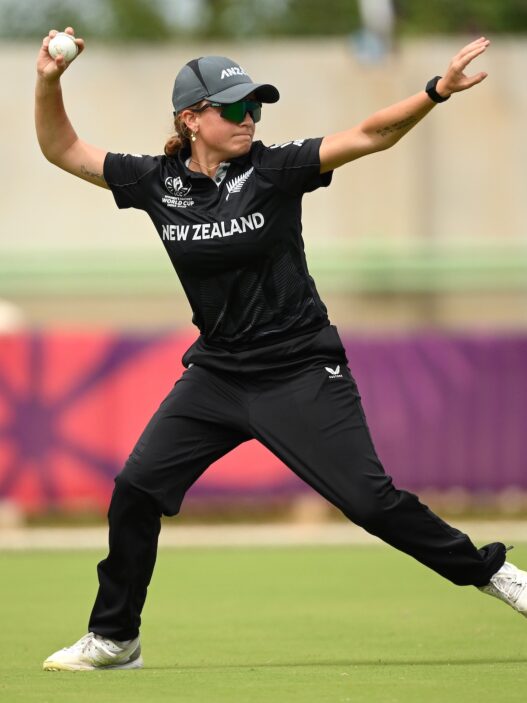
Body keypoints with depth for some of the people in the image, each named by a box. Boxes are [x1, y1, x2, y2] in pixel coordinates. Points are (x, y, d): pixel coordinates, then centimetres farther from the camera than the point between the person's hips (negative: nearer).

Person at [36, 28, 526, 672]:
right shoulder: (157, 182, -1)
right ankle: (113, 640, 12)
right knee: (135, 489, -3)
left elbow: (369, 136, -19)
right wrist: (48, 83, -10)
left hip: (300, 373, -4)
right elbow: (63, 150, 6)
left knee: (368, 498, -9)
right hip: (216, 373, 4)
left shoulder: (273, 171, -11)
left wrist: (436, 92, -33)